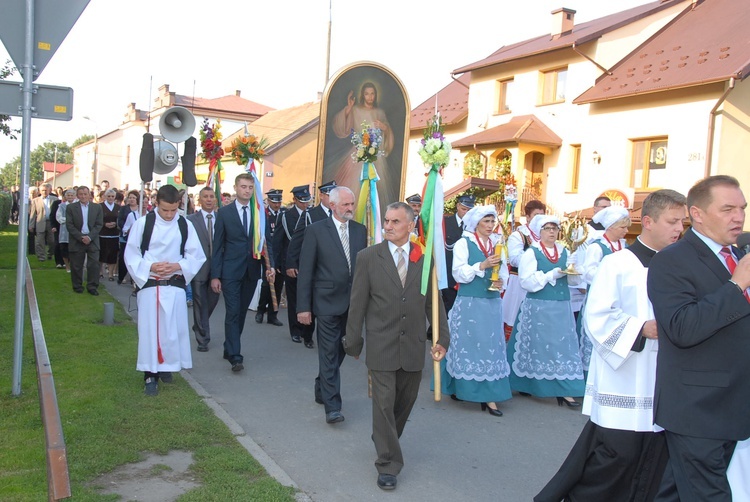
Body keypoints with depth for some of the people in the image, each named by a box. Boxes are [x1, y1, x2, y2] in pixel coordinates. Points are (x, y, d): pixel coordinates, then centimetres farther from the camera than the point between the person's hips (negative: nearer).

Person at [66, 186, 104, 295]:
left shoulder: (97, 207, 5)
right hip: (77, 241, 0)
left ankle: (92, 286, 2)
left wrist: (90, 237, -11)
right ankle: (77, 286, 18)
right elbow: (69, 225, -3)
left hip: (92, 240, 1)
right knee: (76, 266, 5)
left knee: (94, 264, -6)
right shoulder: (71, 207, 2)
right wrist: (81, 237, -12)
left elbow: (99, 225, 1)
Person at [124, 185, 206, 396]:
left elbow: (197, 256, 3)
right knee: (149, 328, 1)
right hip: (149, 283, -1)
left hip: (175, 285, 1)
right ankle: (151, 374, 12)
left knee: (174, 329, 4)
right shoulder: (142, 223, -5)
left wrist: (178, 265, -14)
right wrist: (150, 267, -17)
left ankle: (167, 366, 25)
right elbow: (131, 254, -1)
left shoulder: (185, 226, -1)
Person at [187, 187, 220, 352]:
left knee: (212, 302, 15)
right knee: (200, 305, 3)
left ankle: (199, 326, 41)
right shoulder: (190, 219, -3)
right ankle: (202, 339, 12)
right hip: (199, 268, -3)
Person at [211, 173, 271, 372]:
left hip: (251, 271, 3)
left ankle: (229, 348, 27)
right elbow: (218, 246, -1)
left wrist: (270, 265, -9)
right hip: (231, 271, -3)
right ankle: (235, 356, -6)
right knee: (233, 313, -7)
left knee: (241, 312, 12)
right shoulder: (224, 213, -1)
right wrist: (215, 275, -6)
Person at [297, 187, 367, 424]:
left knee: (339, 351, 15)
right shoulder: (316, 230, -6)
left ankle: (322, 390, 35)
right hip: (328, 302, -5)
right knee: (329, 354, -2)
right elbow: (305, 271, -6)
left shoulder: (360, 230, 7)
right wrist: (303, 306, -10)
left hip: (353, 302, 5)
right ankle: (332, 406, 3)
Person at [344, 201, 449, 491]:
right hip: (381, 346, -2)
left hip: (413, 347, 3)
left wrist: (442, 338, -1)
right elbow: (358, 302, -1)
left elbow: (434, 302, 5)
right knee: (384, 403, 0)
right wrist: (353, 341, 0)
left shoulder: (425, 258, 1)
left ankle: (385, 440, 40)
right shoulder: (368, 257, -4)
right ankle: (388, 464, 12)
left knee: (405, 402, 15)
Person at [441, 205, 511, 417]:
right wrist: (482, 265, -20)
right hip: (469, 303, -4)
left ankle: (489, 395, 6)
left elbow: (503, 271, 14)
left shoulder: (498, 243, 12)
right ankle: (459, 387, 16)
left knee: (492, 347, 2)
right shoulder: (464, 243, -2)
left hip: (492, 304, 4)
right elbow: (459, 274, -10)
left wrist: (501, 282, -7)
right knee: (467, 345, 0)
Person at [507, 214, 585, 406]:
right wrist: (552, 275, -19)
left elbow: (574, 280, 12)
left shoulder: (564, 252, 12)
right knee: (538, 345, 2)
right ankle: (527, 384, 19)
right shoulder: (531, 253, -3)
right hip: (538, 307, -4)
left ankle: (564, 391, 2)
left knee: (563, 345, 0)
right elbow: (526, 281, -13)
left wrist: (573, 272, -10)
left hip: (561, 307, 4)